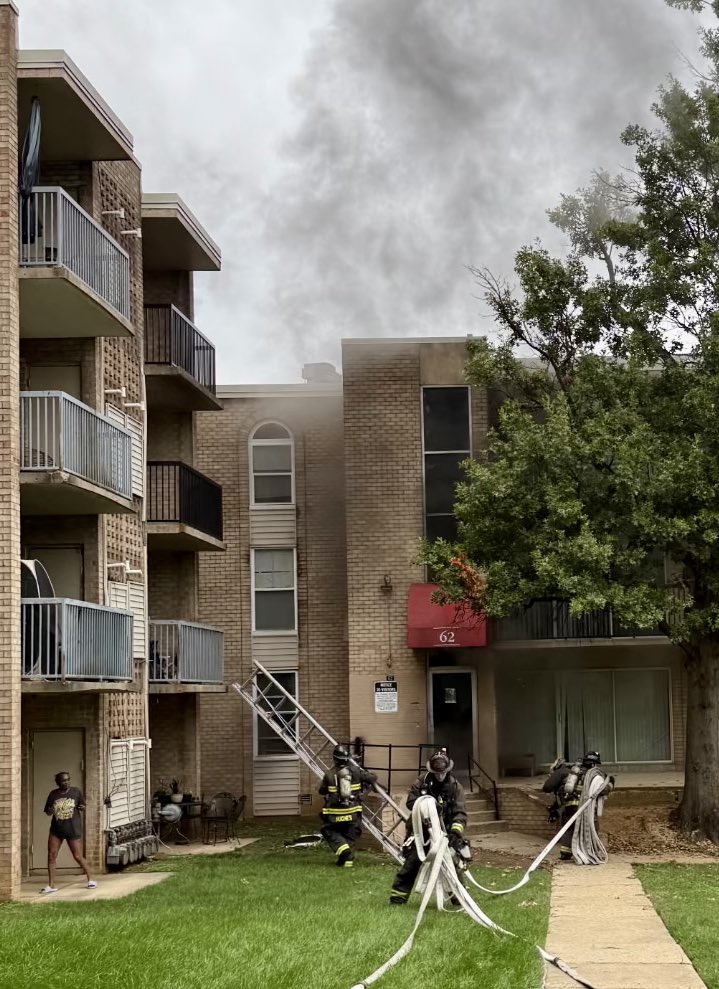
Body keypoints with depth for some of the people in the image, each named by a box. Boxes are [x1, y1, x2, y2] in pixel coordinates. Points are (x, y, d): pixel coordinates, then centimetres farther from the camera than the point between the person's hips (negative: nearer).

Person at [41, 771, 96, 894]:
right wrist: (50, 810, -13)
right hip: (56, 829, 2)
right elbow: (47, 812, 10)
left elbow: (83, 806, 9)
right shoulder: (53, 794, 2)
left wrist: (82, 807, -14)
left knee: (78, 857, -1)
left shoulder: (76, 792, -2)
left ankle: (90, 879, 19)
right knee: (51, 856, -3)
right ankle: (51, 885, 4)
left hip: (73, 829, -2)